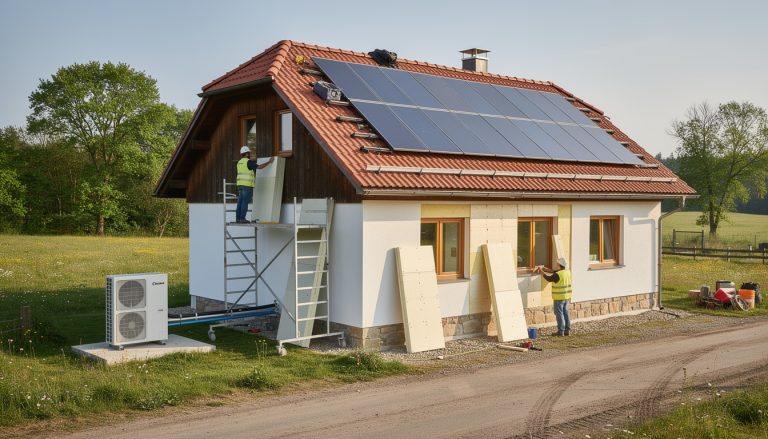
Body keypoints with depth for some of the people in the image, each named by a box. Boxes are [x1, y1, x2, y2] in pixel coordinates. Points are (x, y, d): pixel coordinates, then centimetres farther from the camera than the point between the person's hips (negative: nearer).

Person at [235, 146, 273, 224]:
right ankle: (242, 218, -9)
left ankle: (238, 218, 5)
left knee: (240, 202, 7)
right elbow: (260, 167, -16)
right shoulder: (248, 162, -9)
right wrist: (269, 162, -5)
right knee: (245, 202, -7)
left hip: (240, 184, 8)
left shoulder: (239, 162, 18)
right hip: (247, 184, -8)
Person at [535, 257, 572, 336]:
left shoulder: (558, 275, -22)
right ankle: (567, 330, 16)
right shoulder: (568, 272, 3)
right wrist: (543, 269, 15)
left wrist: (542, 272, 6)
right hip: (567, 297, 7)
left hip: (559, 297, -7)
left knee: (559, 313, 1)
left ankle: (561, 331, 4)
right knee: (566, 312, 13)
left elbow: (548, 278, -7)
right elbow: (553, 272, 13)